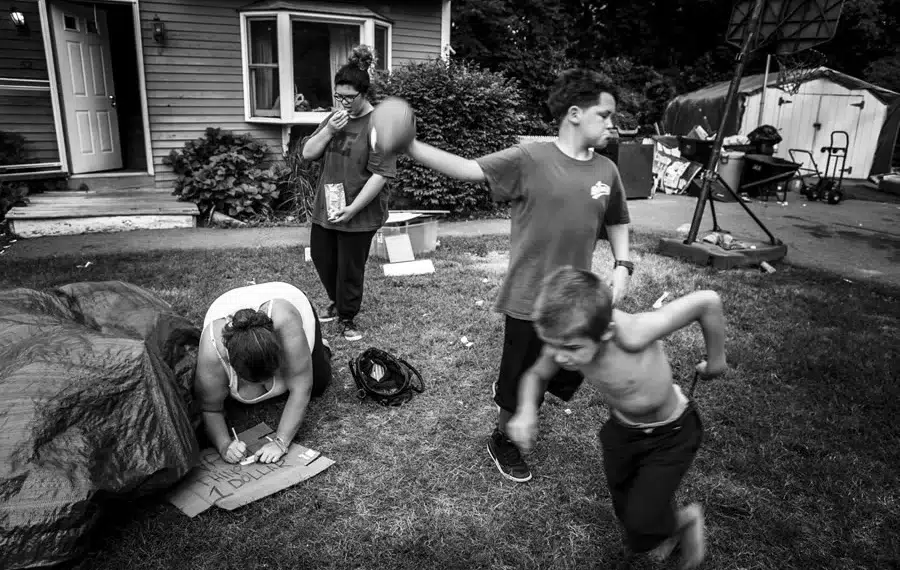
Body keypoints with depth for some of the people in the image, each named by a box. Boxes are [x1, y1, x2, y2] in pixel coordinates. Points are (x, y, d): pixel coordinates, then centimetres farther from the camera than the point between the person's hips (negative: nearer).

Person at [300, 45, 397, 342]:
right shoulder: (335, 118, 7)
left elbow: (379, 175, -19)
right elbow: (308, 153, 5)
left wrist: (352, 209, -22)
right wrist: (328, 131, -12)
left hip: (359, 214, -7)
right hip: (325, 208, 7)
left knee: (350, 269, 5)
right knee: (322, 259, 19)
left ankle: (347, 318, 27)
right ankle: (336, 301, 45)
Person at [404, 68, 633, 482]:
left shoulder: (606, 171, 3)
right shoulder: (529, 159, -13)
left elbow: (616, 223, 17)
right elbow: (468, 169, -18)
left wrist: (622, 266, 2)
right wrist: (410, 147, -28)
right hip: (529, 299, -5)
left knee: (566, 378, 18)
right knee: (520, 383, 11)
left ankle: (508, 392, 47)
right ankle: (502, 442, 39)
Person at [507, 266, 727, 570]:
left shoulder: (629, 336, -43)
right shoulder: (565, 340, -24)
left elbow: (707, 300, -35)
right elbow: (535, 375, -4)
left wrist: (715, 360, -18)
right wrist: (526, 409, -25)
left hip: (670, 434, -5)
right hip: (621, 429, 5)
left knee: (641, 521, -8)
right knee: (625, 509, 19)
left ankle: (686, 517, 26)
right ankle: (669, 529, 53)